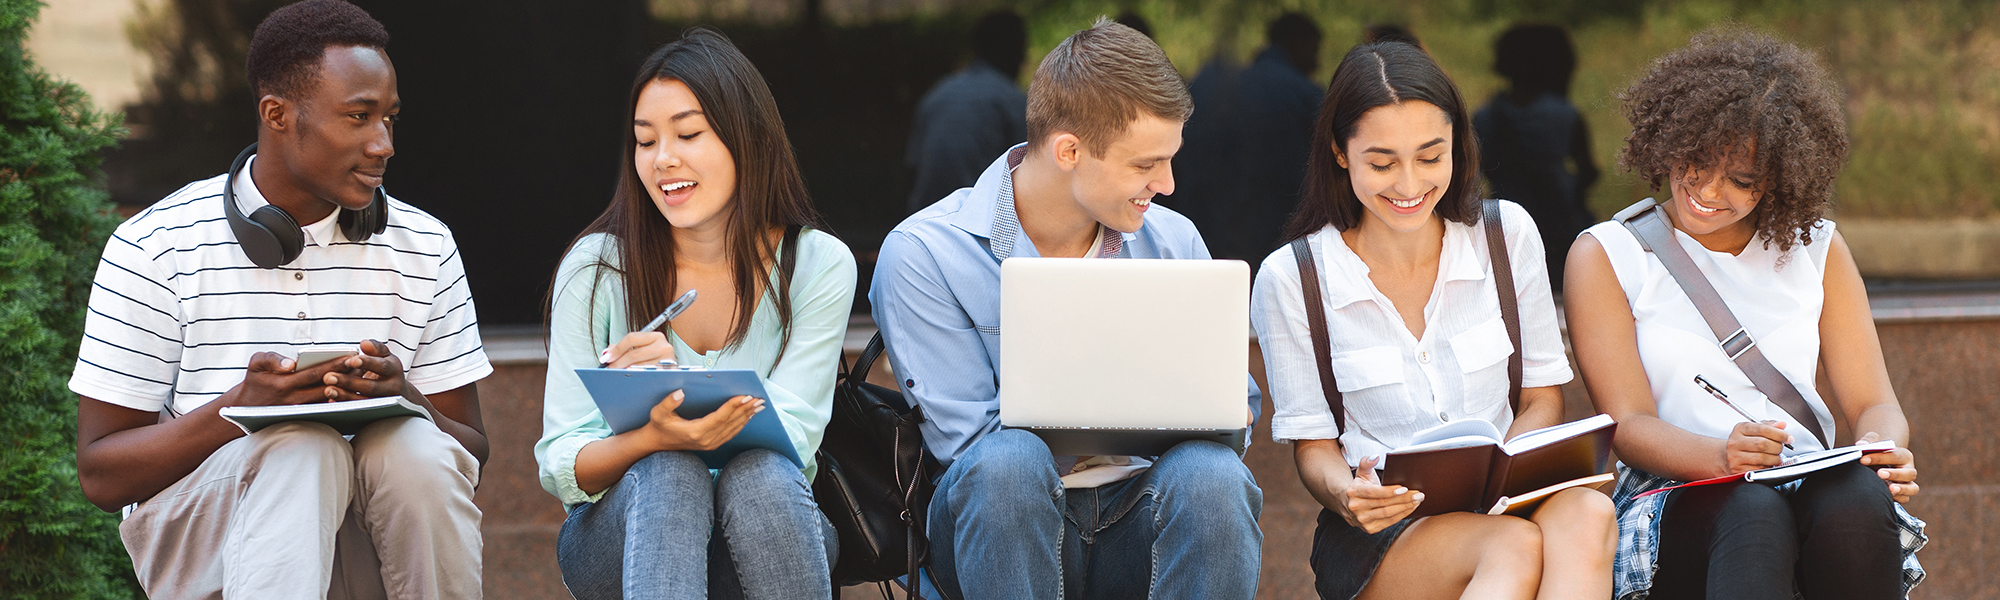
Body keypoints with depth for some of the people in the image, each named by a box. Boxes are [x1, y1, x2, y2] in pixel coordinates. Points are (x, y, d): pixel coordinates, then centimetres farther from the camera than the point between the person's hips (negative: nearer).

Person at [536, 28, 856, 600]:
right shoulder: (594, 268, -2)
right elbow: (561, 467, -8)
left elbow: (789, 442, -12)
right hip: (621, 536, 0)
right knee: (667, 476, -35)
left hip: (770, 533, 0)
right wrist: (652, 439, -31)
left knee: (760, 477, -34)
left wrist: (677, 382, -31)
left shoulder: (819, 267, -2)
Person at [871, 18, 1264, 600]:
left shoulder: (1173, 242, 9)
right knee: (1008, 460, -37)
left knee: (1212, 472, -31)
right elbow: (968, 439, -10)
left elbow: (1234, 403, 15)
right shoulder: (923, 254, -5)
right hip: (993, 528, -3)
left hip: (1136, 519, 3)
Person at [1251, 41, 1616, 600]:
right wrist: (1347, 494, -22)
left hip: (1504, 506, 3)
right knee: (1516, 547, -36)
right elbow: (1312, 444, 3)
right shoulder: (1290, 280, -3)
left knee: (1586, 514, -35)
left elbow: (1542, 398, 11)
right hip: (1377, 533, -3)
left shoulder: (1508, 235, 5)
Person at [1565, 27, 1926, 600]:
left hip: (1811, 486, 3)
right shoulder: (1605, 256, 8)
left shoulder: (1815, 249, 18)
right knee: (1751, 510, -38)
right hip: (1673, 502, -2)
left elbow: (1872, 403, 12)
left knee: (1858, 496, -35)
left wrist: (1885, 453, -15)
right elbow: (1628, 424, -3)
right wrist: (1721, 457, -26)